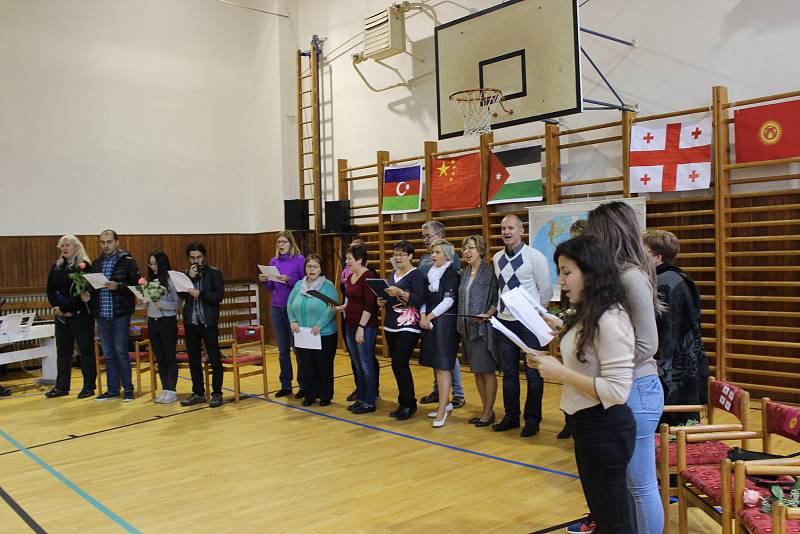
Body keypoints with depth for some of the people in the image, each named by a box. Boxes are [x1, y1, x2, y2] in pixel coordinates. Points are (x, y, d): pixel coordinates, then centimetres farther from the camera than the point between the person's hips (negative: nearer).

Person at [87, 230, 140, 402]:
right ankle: (113, 389, 20)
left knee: (121, 352, -1)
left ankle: (128, 389, 10)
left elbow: (136, 285, -9)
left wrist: (118, 286, -22)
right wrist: (88, 294, -3)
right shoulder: (96, 263, 13)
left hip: (120, 315, -5)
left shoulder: (127, 262, -4)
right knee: (108, 354, 11)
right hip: (101, 315, 5)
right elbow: (92, 285, 18)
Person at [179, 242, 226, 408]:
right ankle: (198, 393, 20)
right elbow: (180, 295, -1)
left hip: (208, 322, -4)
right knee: (193, 359, 10)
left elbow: (219, 295, -8)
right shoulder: (186, 274, 11)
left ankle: (217, 394, 5)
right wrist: (190, 278, -10)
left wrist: (201, 294, -20)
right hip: (190, 322, 4)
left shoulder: (214, 273, 0)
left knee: (214, 359, -1)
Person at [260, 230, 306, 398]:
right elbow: (271, 289, 15)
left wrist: (288, 280, -20)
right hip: (277, 309, 5)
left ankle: (303, 386, 7)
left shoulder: (299, 260, -4)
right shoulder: (273, 262, 11)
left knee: (299, 348, -2)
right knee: (282, 349, 10)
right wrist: (265, 281, -5)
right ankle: (285, 385, 19)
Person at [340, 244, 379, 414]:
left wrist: (361, 327, -20)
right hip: (350, 325, 9)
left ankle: (369, 402, 8)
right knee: (357, 364, 14)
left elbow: (369, 305, -18)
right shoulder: (350, 277, 12)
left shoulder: (369, 276, -14)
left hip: (365, 327, -9)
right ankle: (361, 397, 23)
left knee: (367, 365, -1)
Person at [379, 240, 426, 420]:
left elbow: (420, 300, -16)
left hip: (408, 327, -7)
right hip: (391, 326, 7)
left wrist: (400, 293, -26)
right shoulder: (393, 274, 16)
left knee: (399, 364, -11)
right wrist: (382, 302, 3)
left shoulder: (416, 275, -6)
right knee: (398, 365, 8)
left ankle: (408, 404, 3)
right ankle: (405, 403, 18)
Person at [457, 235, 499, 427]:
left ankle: (489, 412, 10)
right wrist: (462, 323, 8)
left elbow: (497, 300, -9)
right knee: (476, 371, 12)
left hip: (484, 328, -7)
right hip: (467, 328, 7)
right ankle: (484, 409, 22)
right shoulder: (464, 273, 11)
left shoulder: (489, 272, -9)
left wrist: (487, 314, -24)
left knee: (487, 371, 0)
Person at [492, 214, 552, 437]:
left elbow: (546, 290, -4)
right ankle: (511, 416, 25)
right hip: (504, 321, 5)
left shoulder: (535, 257, -10)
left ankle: (532, 420, 16)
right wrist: (500, 308, 10)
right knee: (508, 372, 13)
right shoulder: (497, 258, 7)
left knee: (533, 372, 4)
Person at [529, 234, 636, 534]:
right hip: (585, 425, 10)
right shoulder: (587, 315, 7)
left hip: (605, 430, -10)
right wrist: (550, 365, 0)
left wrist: (560, 373, -25)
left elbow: (617, 391, -27)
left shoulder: (611, 320, -24)